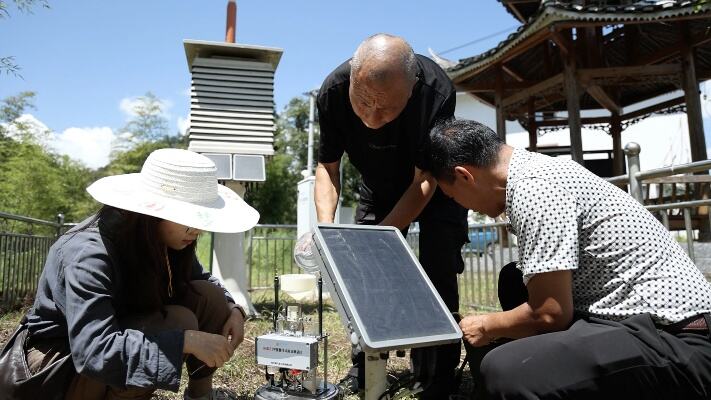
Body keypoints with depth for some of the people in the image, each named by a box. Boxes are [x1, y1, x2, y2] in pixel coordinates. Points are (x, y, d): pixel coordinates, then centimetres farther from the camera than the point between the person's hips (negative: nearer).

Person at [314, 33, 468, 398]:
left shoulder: (436, 91, -37)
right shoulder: (333, 92, -27)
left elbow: (425, 180, -29)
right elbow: (327, 167, -14)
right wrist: (326, 226, -30)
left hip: (433, 185, -3)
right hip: (379, 187, 3)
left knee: (437, 272, -12)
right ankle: (365, 371, 19)